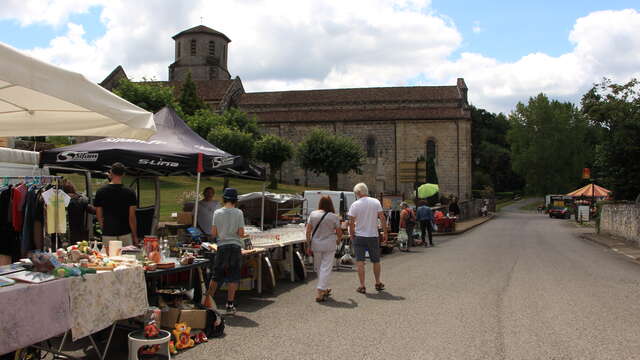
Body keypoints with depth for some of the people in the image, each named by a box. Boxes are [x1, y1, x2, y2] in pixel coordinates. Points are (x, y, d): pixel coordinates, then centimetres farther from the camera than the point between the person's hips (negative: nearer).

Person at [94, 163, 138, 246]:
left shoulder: (100, 192, -1)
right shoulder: (129, 193, -4)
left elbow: (99, 215, 4)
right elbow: (132, 217, -4)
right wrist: (135, 236, 5)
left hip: (108, 234, 1)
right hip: (125, 234, -1)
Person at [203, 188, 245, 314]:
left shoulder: (217, 213, 1)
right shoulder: (238, 213, -4)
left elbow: (213, 233, 1)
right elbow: (241, 233, -6)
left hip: (221, 246, 2)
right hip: (235, 247, -2)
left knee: (216, 276, 13)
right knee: (233, 277, 4)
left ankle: (208, 300, 13)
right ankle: (230, 305, 4)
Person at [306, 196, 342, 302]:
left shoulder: (312, 214, -2)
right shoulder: (334, 217, -8)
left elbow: (308, 231, -2)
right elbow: (339, 232, -2)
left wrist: (308, 245, 6)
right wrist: (338, 240, 18)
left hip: (316, 245, 3)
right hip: (329, 245, -3)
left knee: (318, 267, 17)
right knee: (326, 268, 1)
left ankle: (324, 289, 29)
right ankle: (320, 292, -4)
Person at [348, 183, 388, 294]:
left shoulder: (355, 205, -7)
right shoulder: (376, 202, -1)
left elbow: (351, 223, -7)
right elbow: (382, 218, -3)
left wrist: (351, 235, 5)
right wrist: (385, 232, 4)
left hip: (359, 236, -2)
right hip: (373, 236, 2)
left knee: (360, 262, 2)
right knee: (376, 261, 15)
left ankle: (362, 286, 1)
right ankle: (378, 284, 27)